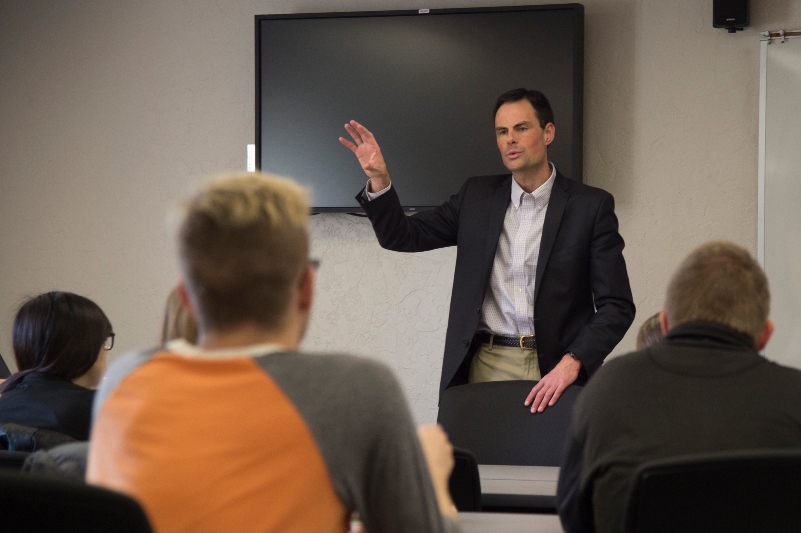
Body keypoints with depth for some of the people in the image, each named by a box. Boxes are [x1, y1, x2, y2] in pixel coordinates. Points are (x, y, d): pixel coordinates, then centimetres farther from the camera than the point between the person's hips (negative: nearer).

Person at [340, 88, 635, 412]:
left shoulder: (592, 206, 0)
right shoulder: (477, 196, 11)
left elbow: (617, 306, -4)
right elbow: (402, 236, 13)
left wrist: (571, 363, -18)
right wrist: (379, 179, -5)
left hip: (555, 368, -2)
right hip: (486, 369, 2)